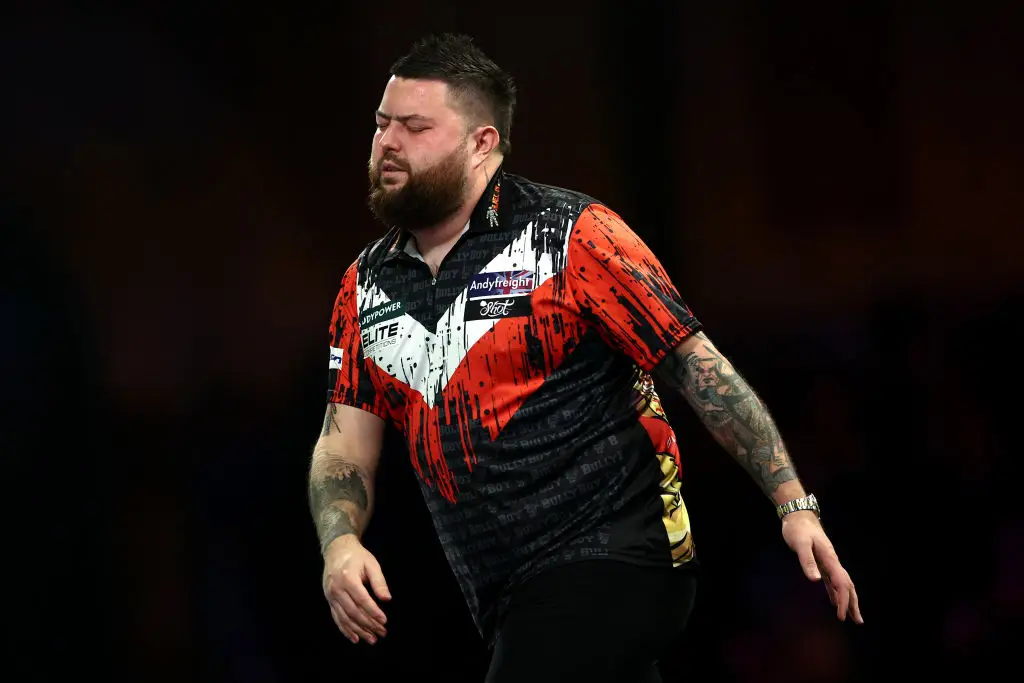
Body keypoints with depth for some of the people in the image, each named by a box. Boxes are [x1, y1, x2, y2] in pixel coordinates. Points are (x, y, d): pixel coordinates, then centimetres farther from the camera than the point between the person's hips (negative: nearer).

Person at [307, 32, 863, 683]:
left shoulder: (573, 235, -7)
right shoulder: (367, 285, 10)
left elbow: (700, 367, -8)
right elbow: (344, 444, 12)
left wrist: (794, 504, -13)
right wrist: (340, 544, -10)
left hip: (611, 560, -6)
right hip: (510, 604, 6)